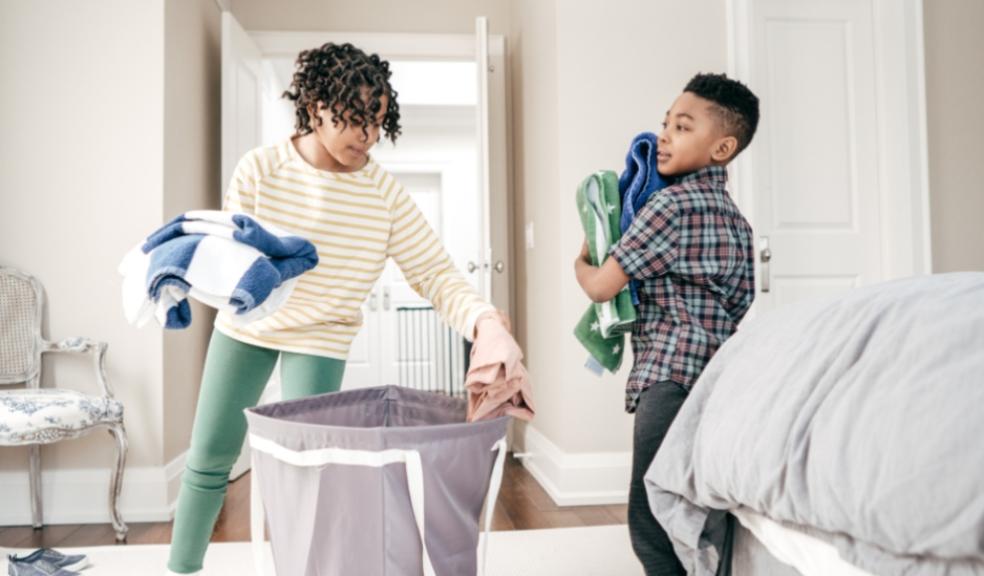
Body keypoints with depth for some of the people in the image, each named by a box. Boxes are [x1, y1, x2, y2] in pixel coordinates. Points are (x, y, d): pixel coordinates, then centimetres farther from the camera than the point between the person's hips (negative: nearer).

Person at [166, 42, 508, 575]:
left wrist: (484, 320, -41)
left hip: (322, 337, -2)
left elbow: (437, 276, -22)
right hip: (245, 325, 2)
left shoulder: (386, 195, -18)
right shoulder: (260, 168, -15)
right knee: (209, 456, 11)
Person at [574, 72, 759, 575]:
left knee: (652, 524, -5)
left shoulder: (673, 202, -9)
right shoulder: (734, 216, 17)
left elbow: (600, 287, -9)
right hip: (719, 378, 9)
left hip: (670, 380, -9)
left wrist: (580, 263, 11)